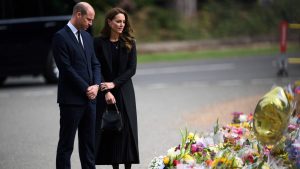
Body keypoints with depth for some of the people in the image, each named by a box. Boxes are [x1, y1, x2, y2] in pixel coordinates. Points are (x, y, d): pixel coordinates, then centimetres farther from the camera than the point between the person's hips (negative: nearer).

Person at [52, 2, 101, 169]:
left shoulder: (87, 37, 14)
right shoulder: (61, 37, -10)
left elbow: (95, 64, 15)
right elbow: (66, 68, -15)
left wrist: (96, 85, -4)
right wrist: (86, 88, -13)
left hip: (89, 98, 7)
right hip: (71, 99, -7)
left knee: (89, 142, 10)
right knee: (66, 144, -1)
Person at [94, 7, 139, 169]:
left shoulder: (129, 43, 3)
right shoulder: (99, 42, -2)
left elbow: (132, 69, -2)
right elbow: (97, 69, -4)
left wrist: (114, 84, -13)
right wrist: (106, 92, -13)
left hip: (124, 92, 1)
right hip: (105, 92, -1)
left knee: (126, 129, -3)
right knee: (108, 130, -1)